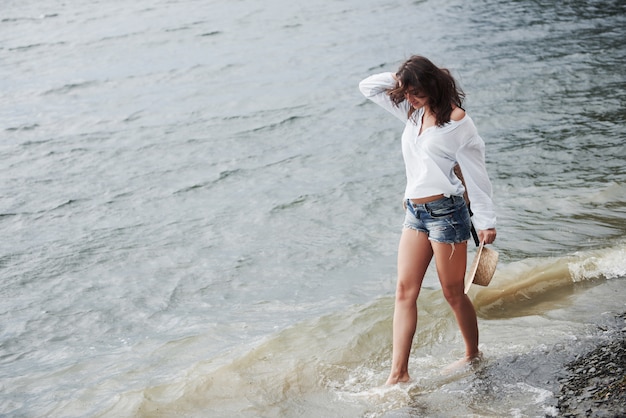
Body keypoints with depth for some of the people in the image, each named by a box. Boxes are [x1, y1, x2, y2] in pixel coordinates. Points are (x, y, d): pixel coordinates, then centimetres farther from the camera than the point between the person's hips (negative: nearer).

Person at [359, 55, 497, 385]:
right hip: (415, 212, 7)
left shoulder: (457, 122, -11)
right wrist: (399, 78, -2)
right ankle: (399, 372, 1)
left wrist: (486, 221, -7)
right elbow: (368, 87, 14)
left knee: (453, 293, 5)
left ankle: (473, 354, 27)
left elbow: (475, 173, -8)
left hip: (446, 212, -7)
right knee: (404, 290, 1)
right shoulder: (413, 112, 10)